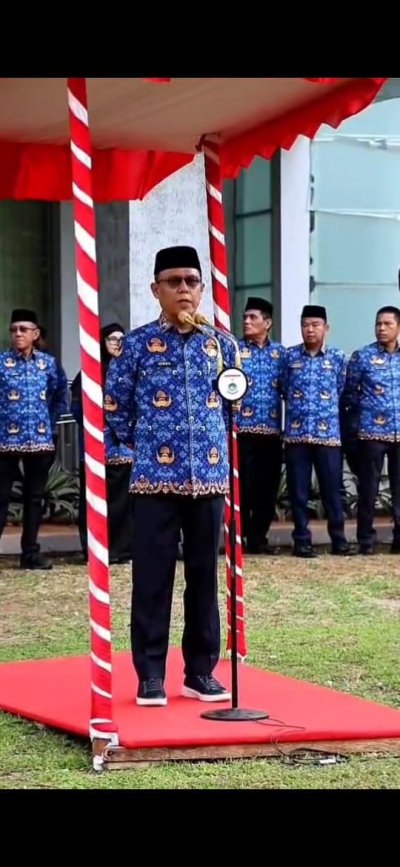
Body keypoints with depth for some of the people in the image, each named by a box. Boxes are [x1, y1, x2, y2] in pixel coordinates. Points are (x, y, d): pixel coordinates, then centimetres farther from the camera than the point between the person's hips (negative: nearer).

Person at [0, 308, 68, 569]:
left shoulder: (48, 363, 6)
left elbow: (61, 397, 16)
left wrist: (51, 421, 7)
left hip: (40, 440, 3)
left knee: (35, 497, 9)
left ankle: (31, 552, 16)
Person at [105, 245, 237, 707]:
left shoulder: (220, 344, 7)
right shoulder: (138, 344, -2)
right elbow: (114, 407, 5)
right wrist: (144, 441, 9)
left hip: (209, 477, 3)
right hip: (155, 477, -3)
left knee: (205, 575, 8)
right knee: (153, 577, 0)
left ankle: (201, 670, 17)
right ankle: (150, 674, 8)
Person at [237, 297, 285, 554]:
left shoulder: (280, 352, 11)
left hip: (272, 431, 3)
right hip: (242, 430, -3)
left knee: (268, 487, 6)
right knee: (243, 486, -4)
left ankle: (258, 537, 15)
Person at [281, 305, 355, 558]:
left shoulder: (338, 357, 4)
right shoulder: (290, 356, 4)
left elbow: (341, 391, 14)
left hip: (329, 433, 0)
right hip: (296, 433, 0)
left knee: (332, 489, 2)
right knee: (299, 491, 3)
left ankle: (339, 540, 10)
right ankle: (302, 540, 9)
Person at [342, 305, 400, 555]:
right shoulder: (362, 356, 0)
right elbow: (349, 392, 4)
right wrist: (363, 411, 5)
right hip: (372, 431, -3)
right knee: (369, 487, -1)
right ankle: (366, 540, 6)